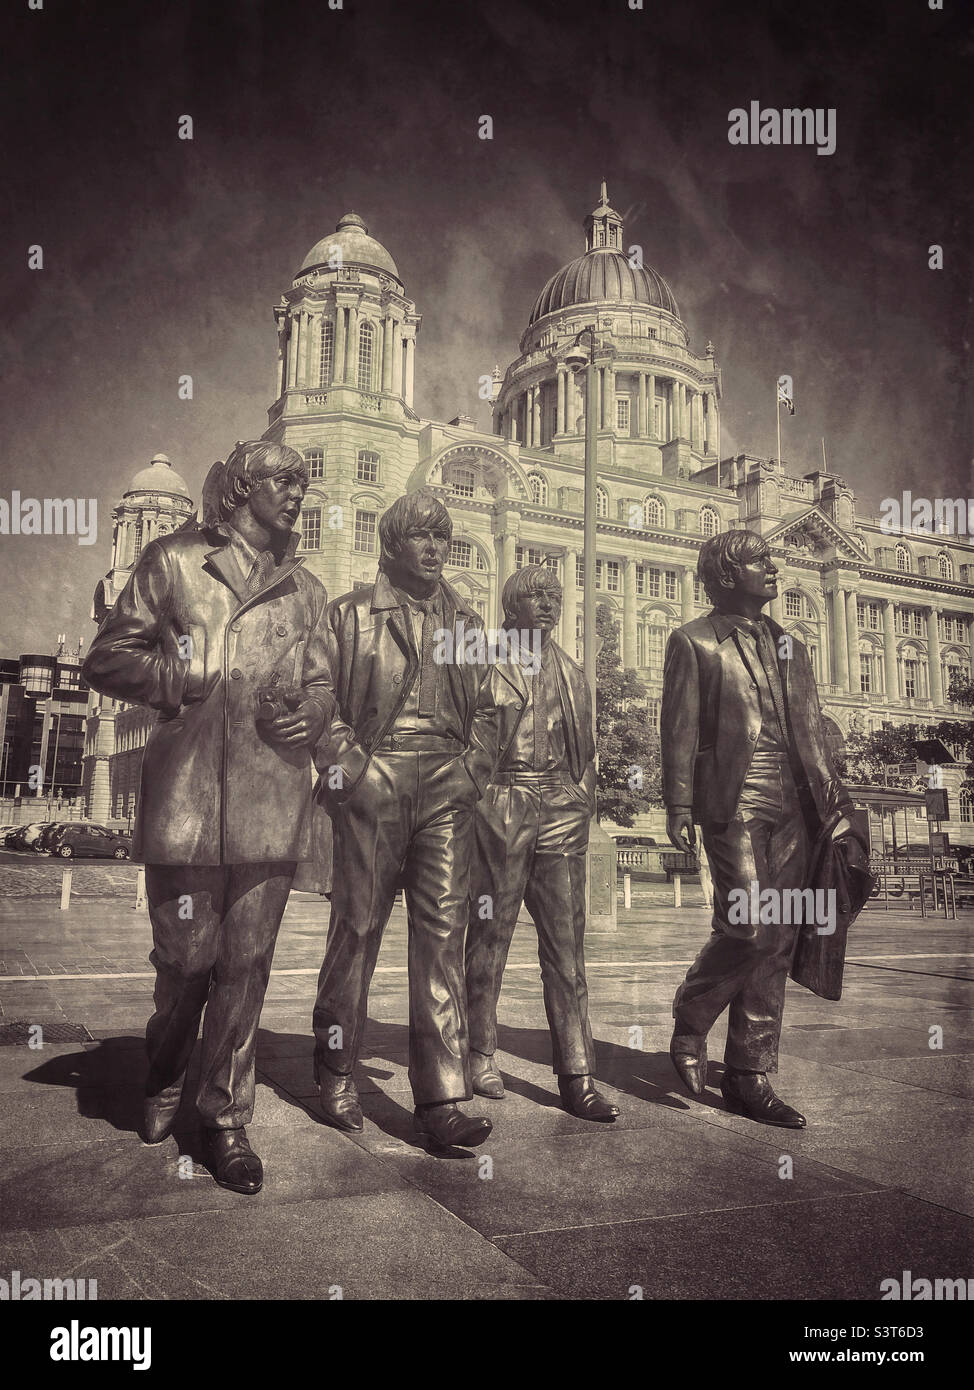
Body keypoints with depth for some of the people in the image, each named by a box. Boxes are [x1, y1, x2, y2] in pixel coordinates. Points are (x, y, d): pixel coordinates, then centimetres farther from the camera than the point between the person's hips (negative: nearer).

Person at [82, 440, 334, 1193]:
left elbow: (323, 686, 21)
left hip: (272, 800, 2)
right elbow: (107, 658, 6)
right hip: (184, 797, -2)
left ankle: (227, 1117, 20)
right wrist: (184, 677, -8)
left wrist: (307, 714, -1)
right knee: (183, 958, 6)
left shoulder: (304, 589, 18)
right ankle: (164, 1081, 36)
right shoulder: (172, 561, 8)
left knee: (246, 966, 5)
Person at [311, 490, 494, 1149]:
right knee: (358, 926, 1)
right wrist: (346, 766, -8)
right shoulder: (350, 614, 8)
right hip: (373, 780, -3)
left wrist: (474, 767, 6)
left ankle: (442, 1099, -1)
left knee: (443, 932, -3)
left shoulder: (466, 622, 19)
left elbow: (483, 708, 21)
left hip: (447, 788, 3)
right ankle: (337, 1074, 20)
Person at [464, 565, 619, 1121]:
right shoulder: (488, 664, 4)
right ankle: (483, 1055, 17)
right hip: (502, 806, -3)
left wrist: (582, 805, 9)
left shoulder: (572, 672, 18)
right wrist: (471, 807, -7)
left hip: (561, 809, 4)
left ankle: (576, 1075, 1)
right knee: (491, 932, 2)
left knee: (567, 940, -1)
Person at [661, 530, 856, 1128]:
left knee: (777, 942, 5)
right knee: (749, 929, -14)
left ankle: (750, 1077, 13)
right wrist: (679, 807, -10)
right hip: (734, 803, -6)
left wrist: (837, 802, 11)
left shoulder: (790, 647, 20)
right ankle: (689, 1028, 12)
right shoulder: (695, 642, 3)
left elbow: (813, 733, 19)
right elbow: (680, 730, -3)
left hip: (793, 808, 6)